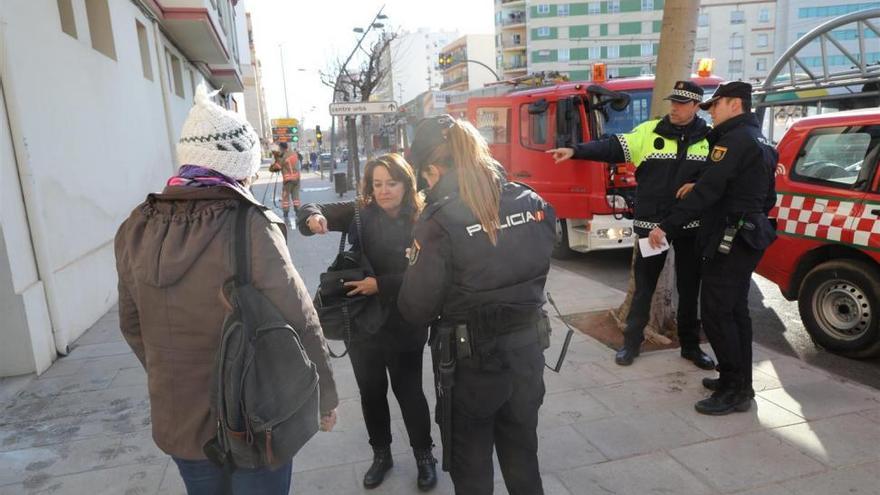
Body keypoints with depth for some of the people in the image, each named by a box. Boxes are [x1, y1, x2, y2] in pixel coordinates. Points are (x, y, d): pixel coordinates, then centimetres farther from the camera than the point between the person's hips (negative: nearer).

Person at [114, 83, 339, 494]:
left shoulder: (137, 228, -5)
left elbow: (132, 324, 6)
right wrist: (324, 398, -5)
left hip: (176, 418, 5)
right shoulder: (248, 226, -22)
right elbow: (299, 323, -19)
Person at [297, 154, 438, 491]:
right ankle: (381, 454, 39)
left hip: (404, 326, -3)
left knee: (408, 390, 9)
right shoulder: (359, 214, -3)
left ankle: (424, 456, 32)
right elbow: (312, 213, -3)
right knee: (371, 392, 17)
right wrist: (313, 216, -26)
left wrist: (381, 284, -27)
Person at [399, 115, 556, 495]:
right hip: (527, 351, 5)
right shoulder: (532, 203, -5)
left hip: (470, 363, -5)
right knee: (523, 458, 27)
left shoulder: (440, 221, -22)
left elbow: (416, 310, -14)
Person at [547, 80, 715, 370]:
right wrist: (576, 151, -23)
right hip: (651, 223, -1)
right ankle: (631, 342, 20)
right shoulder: (649, 131, -1)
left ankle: (691, 346, 27)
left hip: (691, 225, 2)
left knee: (689, 287, 11)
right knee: (644, 285, 7)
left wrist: (699, 185, -11)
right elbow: (612, 148, -10)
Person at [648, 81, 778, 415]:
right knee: (734, 310, 15)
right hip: (748, 237, 10)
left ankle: (734, 391, 0)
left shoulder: (735, 139, -15)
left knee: (715, 312, -7)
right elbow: (768, 198, 22)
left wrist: (667, 226, -25)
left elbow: (707, 191, -25)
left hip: (728, 240, -10)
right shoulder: (761, 142, 18)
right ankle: (739, 381, 25)